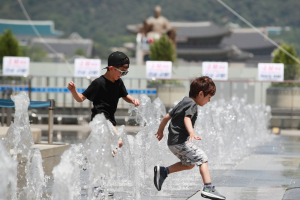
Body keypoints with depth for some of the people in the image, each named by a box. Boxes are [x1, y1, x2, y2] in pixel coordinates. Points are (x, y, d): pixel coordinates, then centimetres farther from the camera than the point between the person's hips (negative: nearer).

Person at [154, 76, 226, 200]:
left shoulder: (184, 102, 18)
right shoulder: (192, 104, -10)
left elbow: (167, 117, 24)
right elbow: (187, 118, -30)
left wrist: (160, 131, 38)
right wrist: (191, 132, -47)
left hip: (172, 142, 10)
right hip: (180, 141, -10)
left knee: (189, 164, 21)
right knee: (202, 158, -9)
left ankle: (162, 171, 17)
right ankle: (208, 188, -18)